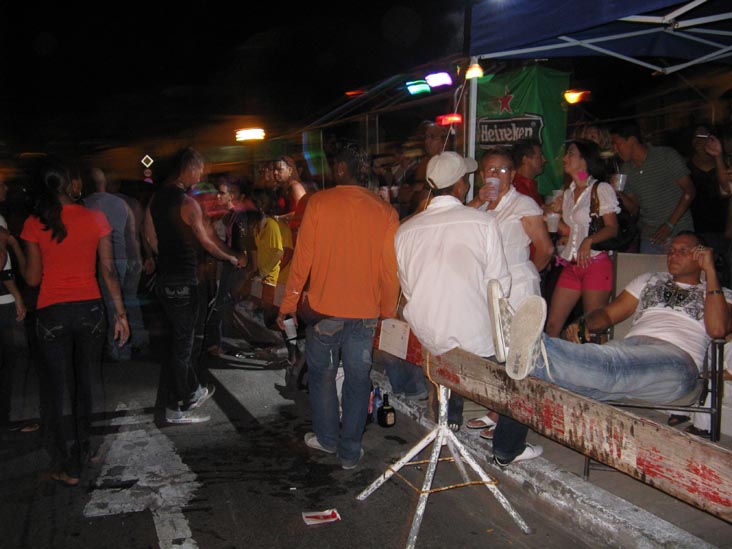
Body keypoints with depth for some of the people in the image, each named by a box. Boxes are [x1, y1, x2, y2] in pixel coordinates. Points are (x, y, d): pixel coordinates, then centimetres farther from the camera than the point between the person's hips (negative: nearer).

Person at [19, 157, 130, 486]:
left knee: (56, 390, 10)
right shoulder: (96, 219, -4)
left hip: (52, 313, -1)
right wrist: (120, 313, 3)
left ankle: (65, 467, 16)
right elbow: (109, 271, -4)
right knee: (84, 385, 18)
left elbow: (32, 278, -2)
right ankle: (83, 452, 31)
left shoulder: (35, 224, -6)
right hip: (89, 309, 2)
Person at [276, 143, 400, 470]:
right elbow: (390, 271, 0)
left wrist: (288, 305, 4)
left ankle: (327, 438, 31)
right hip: (366, 312, 2)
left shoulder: (319, 203, -7)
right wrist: (388, 314, 11)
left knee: (322, 375, 17)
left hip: (324, 308, -1)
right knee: (358, 381, 11)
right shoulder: (385, 212, -2)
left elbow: (302, 259, -6)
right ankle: (350, 452, 19)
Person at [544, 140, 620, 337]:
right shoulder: (568, 193, 20)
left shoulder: (601, 189, -2)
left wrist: (589, 240, -26)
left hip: (595, 263, -7)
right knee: (552, 325, 0)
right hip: (570, 265, 7)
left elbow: (612, 228, -9)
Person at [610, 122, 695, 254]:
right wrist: (619, 193, -12)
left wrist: (670, 224, -16)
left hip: (680, 233, -4)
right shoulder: (625, 170, 5)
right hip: (649, 238, 4)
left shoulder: (667, 155, -8)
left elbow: (689, 192, -8)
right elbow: (634, 209, 8)